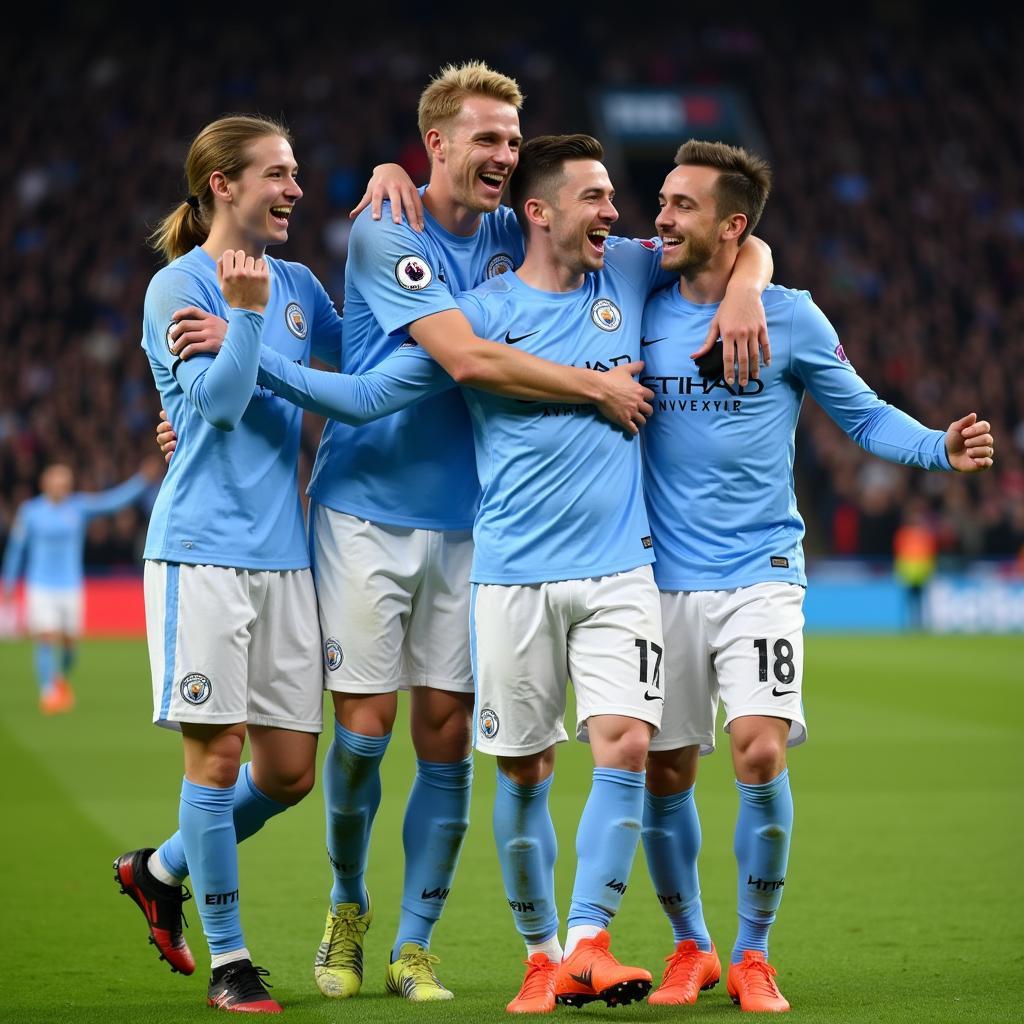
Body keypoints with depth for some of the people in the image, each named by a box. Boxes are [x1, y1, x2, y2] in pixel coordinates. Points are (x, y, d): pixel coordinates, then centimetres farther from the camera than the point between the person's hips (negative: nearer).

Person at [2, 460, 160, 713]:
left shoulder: (80, 506, -1)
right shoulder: (30, 511, -2)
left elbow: (114, 500, -10)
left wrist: (142, 480, -22)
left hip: (71, 586, 2)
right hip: (40, 586, -2)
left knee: (70, 642, 6)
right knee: (47, 639, -13)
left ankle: (61, 678, 36)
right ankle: (48, 692, -7)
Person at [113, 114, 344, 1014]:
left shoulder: (297, 286, 14)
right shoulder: (178, 287, -4)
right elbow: (220, 401, -13)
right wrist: (243, 312, -23)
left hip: (284, 552, 6)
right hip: (202, 548, -6)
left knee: (290, 772, 5)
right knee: (218, 750, -5)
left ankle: (162, 870, 29)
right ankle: (227, 958, 6)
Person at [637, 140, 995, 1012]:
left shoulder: (790, 317, -1)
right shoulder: (641, 311, 4)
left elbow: (864, 415, 6)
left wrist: (941, 448, -12)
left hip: (760, 574, -2)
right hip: (664, 580, 2)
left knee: (761, 754, -16)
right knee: (663, 774, 4)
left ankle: (753, 954, 2)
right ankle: (691, 946, 26)